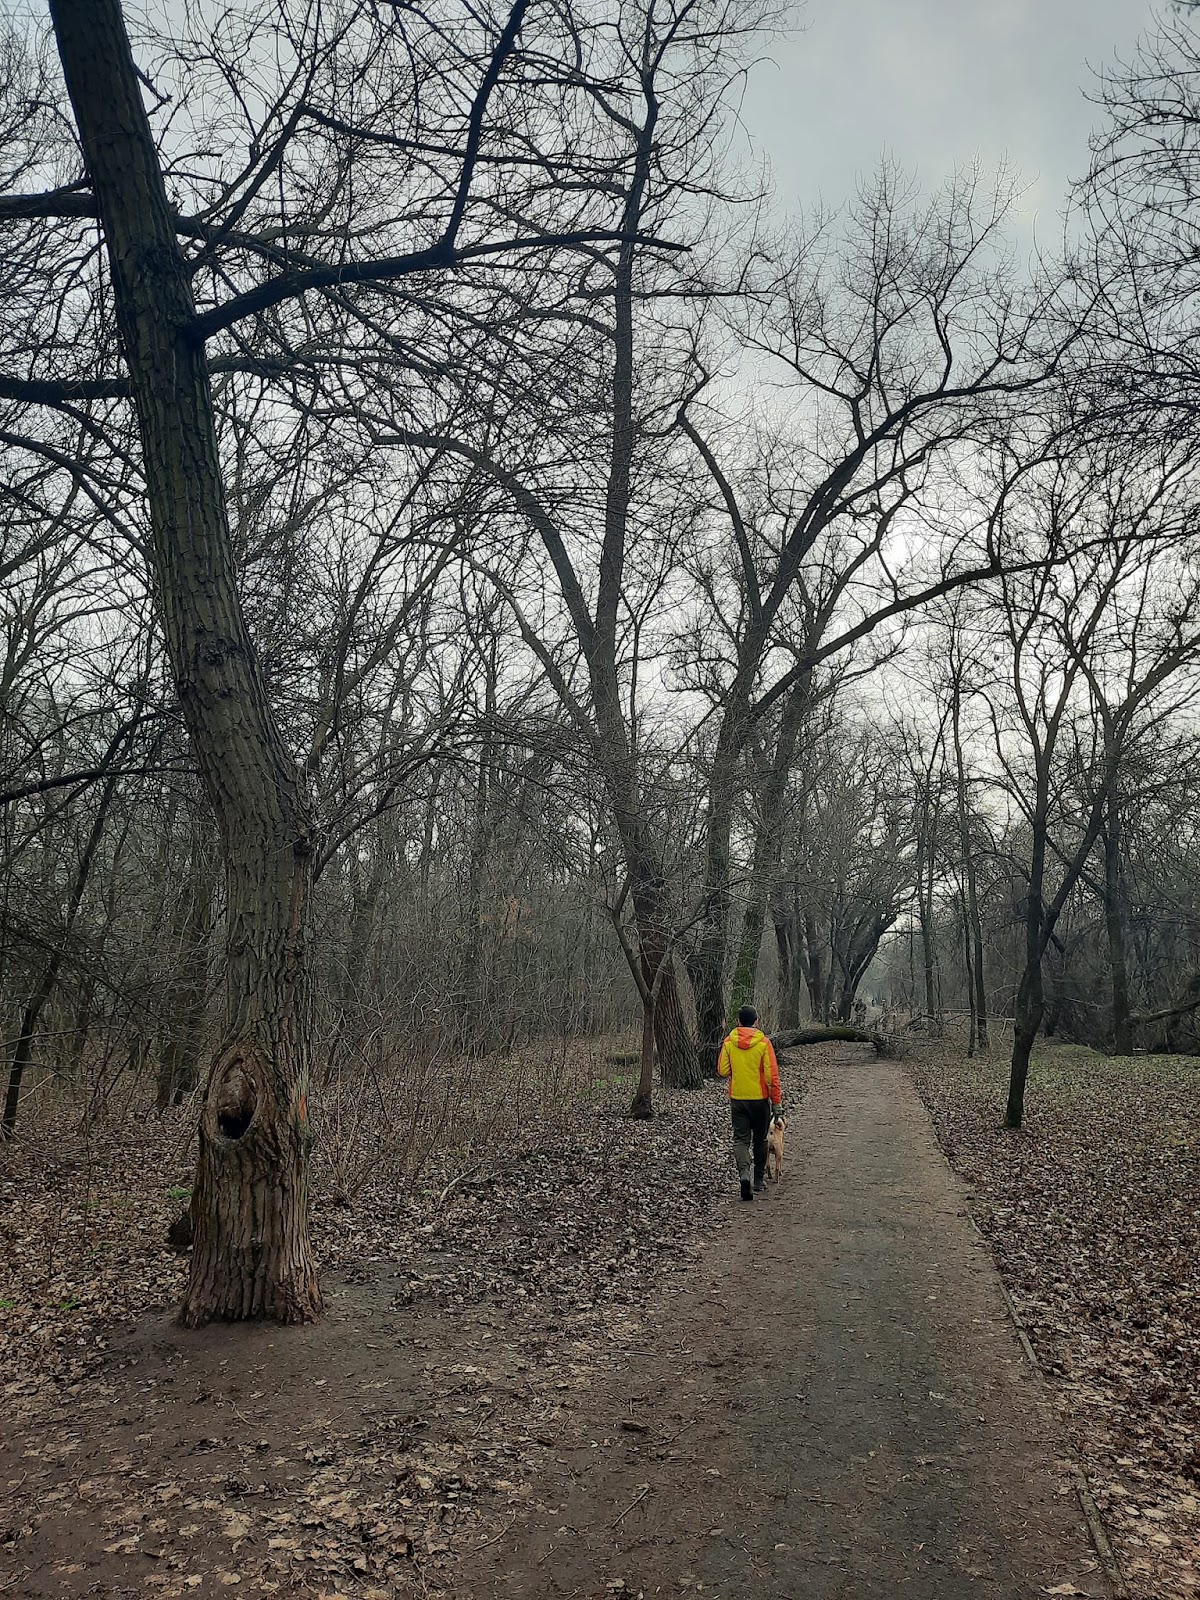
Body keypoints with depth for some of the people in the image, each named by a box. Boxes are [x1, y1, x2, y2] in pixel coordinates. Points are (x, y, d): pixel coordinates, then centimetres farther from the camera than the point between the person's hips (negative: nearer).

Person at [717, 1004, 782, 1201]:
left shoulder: (729, 1042, -5)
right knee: (760, 1140, 15)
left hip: (737, 1098, 1)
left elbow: (723, 1071, -2)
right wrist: (777, 1101, -4)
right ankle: (759, 1180, 24)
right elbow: (772, 1075, -11)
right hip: (760, 1098, -1)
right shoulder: (764, 1042, -11)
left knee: (740, 1139, 3)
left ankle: (744, 1173, -21)